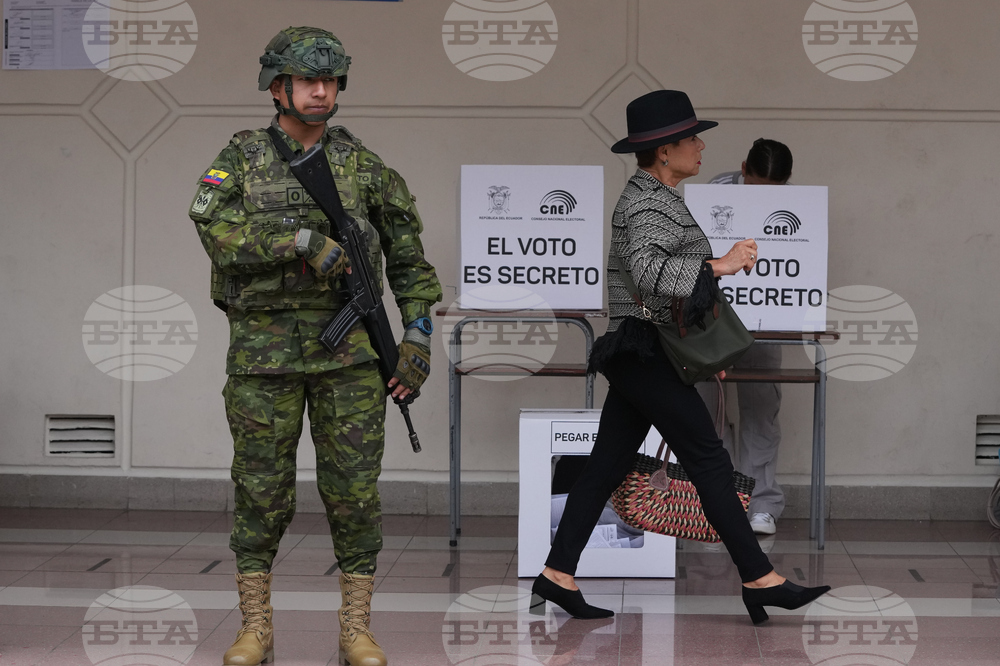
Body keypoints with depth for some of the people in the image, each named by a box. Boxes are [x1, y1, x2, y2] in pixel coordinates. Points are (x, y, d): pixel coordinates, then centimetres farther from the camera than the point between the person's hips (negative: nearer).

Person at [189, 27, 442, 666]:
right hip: (264, 348, 0)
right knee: (262, 492, 5)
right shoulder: (240, 159, 3)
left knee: (354, 489, 1)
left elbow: (409, 260, 10)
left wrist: (419, 340, 1)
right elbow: (217, 228, -16)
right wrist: (303, 239, -25)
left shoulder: (365, 168, 6)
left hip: (348, 350, 1)